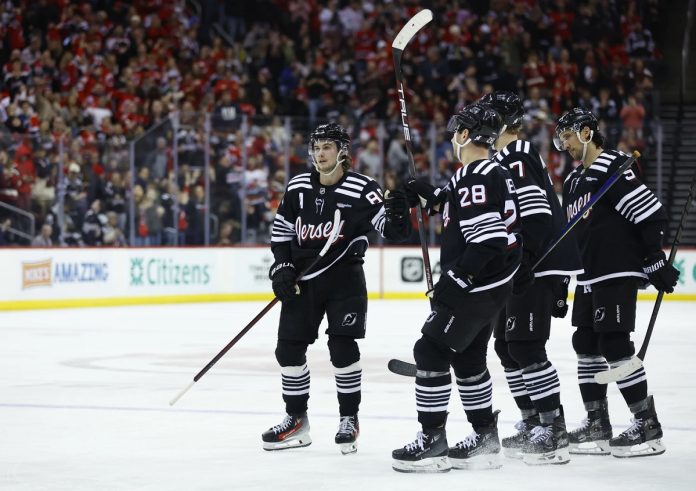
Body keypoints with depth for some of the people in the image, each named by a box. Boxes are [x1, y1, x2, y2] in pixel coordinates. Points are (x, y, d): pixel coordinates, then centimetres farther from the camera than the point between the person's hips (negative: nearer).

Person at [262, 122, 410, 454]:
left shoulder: (362, 190, -11)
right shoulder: (297, 188, 3)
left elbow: (393, 231, -14)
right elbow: (281, 230, 14)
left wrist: (397, 216, -36)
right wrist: (281, 268, 3)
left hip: (344, 279, -5)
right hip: (302, 279, 5)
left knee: (342, 346, -13)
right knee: (289, 348, 3)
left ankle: (349, 418, 2)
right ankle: (296, 421, 17)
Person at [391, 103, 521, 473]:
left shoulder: (475, 177, -20)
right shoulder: (491, 173, 12)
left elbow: (487, 239, -26)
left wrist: (454, 280, -22)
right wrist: (429, 196, 17)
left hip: (477, 286, -11)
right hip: (488, 286, 11)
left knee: (431, 350, -6)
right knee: (467, 358, 18)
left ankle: (432, 442, -4)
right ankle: (485, 439, 25)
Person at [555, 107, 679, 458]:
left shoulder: (612, 168, -11)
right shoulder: (573, 182, 18)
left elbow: (650, 212, -17)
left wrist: (655, 259, -18)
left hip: (618, 274, -10)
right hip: (588, 278, 10)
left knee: (615, 346, -11)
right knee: (586, 346, 9)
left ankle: (648, 426, -6)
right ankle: (597, 426, 16)